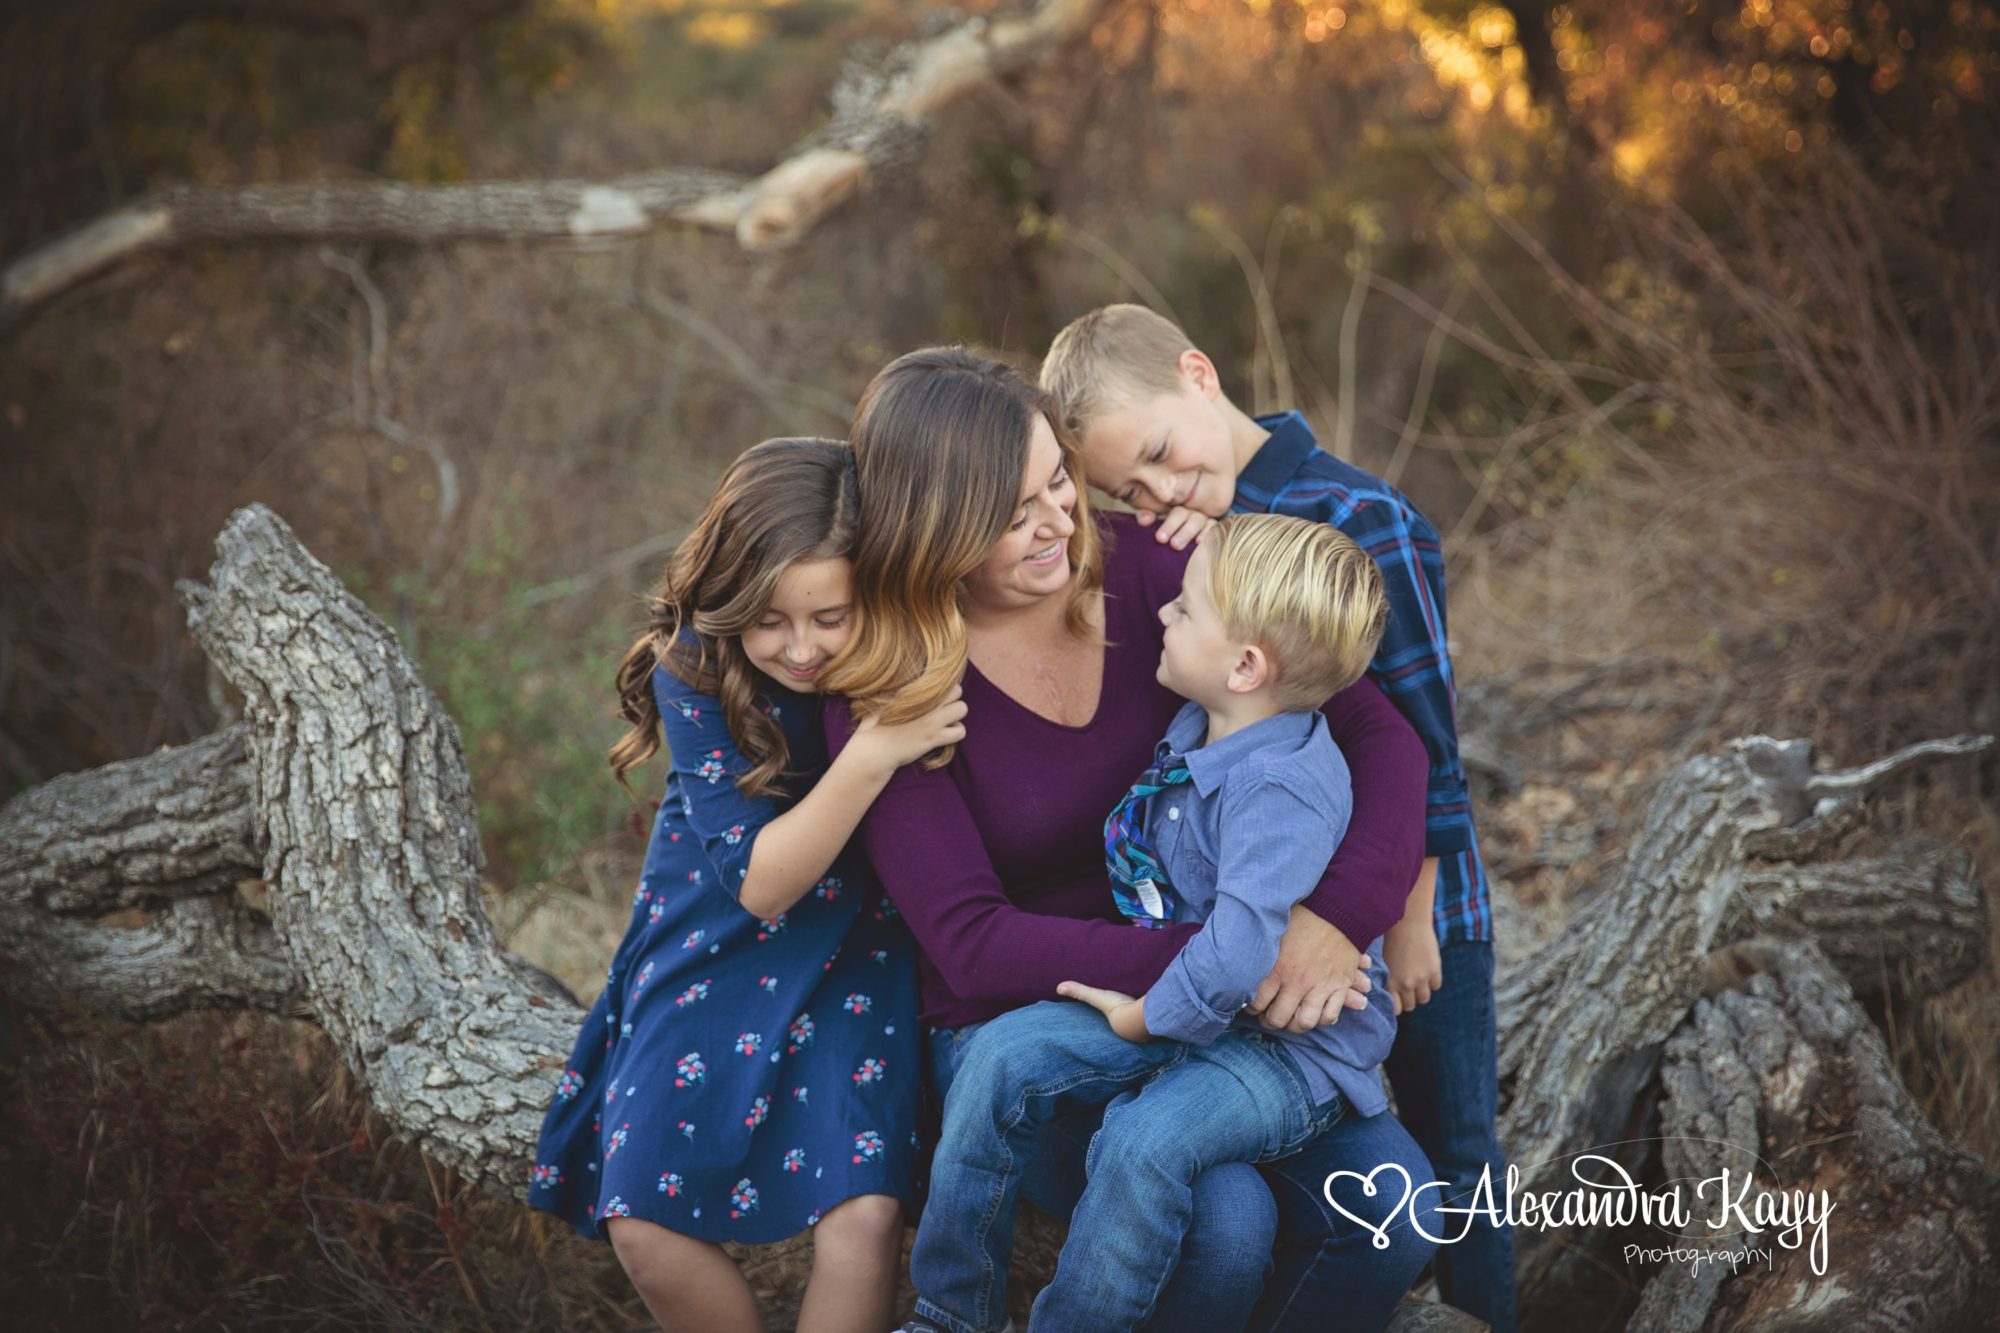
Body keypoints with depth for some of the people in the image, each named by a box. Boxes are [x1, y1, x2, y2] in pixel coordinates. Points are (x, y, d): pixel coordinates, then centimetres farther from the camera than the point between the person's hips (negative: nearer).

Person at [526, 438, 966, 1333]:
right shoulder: (695, 671, -19)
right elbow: (759, 882, -21)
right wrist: (870, 756, -34)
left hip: (852, 955, 0)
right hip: (716, 949, 1)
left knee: (864, 1210, -21)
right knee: (643, 1223, -8)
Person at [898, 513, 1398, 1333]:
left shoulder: (1283, 788, -26)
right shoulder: (1198, 725, 3)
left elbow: (1241, 950, -35)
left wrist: (1146, 1018, -21)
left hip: (1292, 1046, -8)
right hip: (1179, 1008, 9)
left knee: (1145, 1138, -34)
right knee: (1007, 1055, -9)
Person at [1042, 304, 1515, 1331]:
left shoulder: (1361, 523, -20)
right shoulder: (1183, 529, 2)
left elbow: (1425, 737, -17)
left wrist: (1409, 919, -13)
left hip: (1408, 899, -6)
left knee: (1450, 1149, 10)